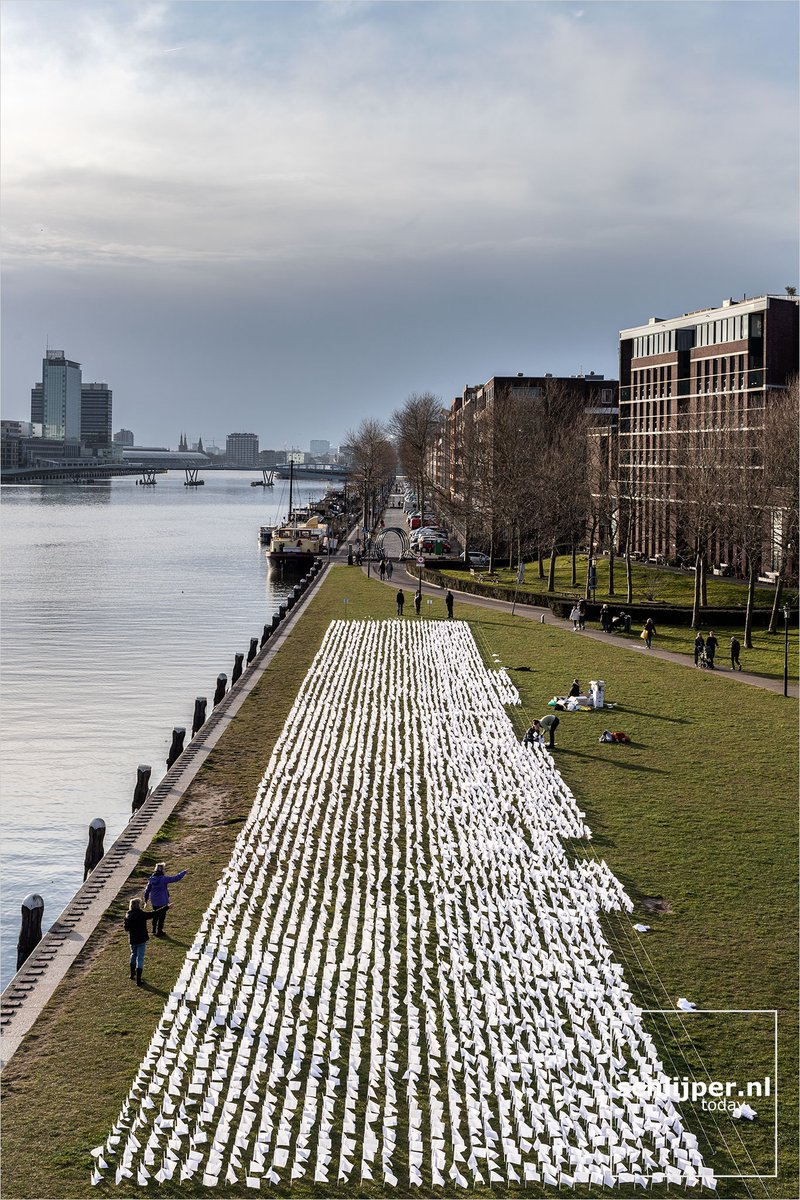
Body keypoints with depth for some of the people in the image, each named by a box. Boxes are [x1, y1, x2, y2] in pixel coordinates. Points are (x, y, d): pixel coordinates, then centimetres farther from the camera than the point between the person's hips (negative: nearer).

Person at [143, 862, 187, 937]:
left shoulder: (151, 879, -3)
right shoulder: (163, 879, -22)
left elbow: (147, 890, 6)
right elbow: (176, 878, -21)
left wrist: (146, 899, 19)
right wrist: (183, 872, -7)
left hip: (154, 901, 6)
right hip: (162, 902, -6)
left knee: (155, 915, 21)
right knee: (162, 916, 7)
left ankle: (154, 931, 31)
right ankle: (159, 932, 14)